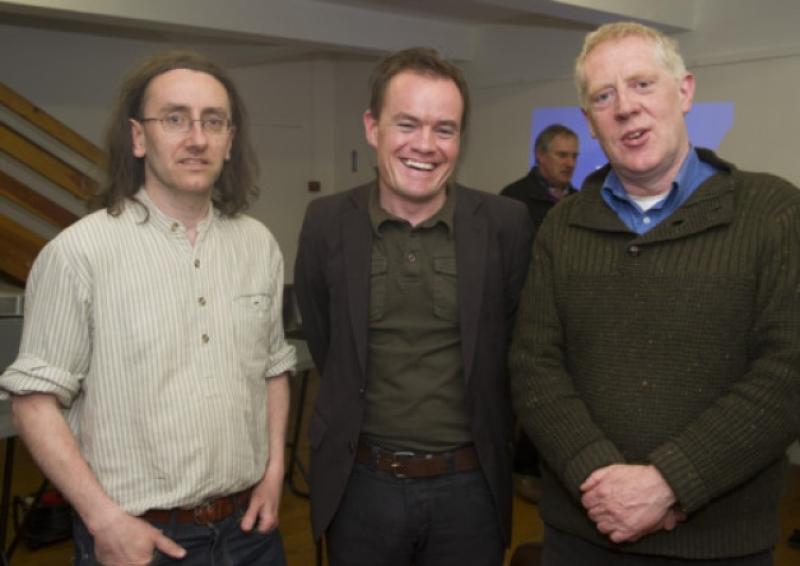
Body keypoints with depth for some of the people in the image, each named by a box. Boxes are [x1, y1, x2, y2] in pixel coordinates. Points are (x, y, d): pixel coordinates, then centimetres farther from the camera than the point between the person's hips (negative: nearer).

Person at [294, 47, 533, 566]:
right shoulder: (327, 223, -5)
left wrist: (487, 441, 8)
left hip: (470, 486, 0)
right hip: (361, 485, 1)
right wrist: (373, 422, 9)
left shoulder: (506, 225, -7)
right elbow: (327, 349, 6)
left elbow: (517, 351, 4)